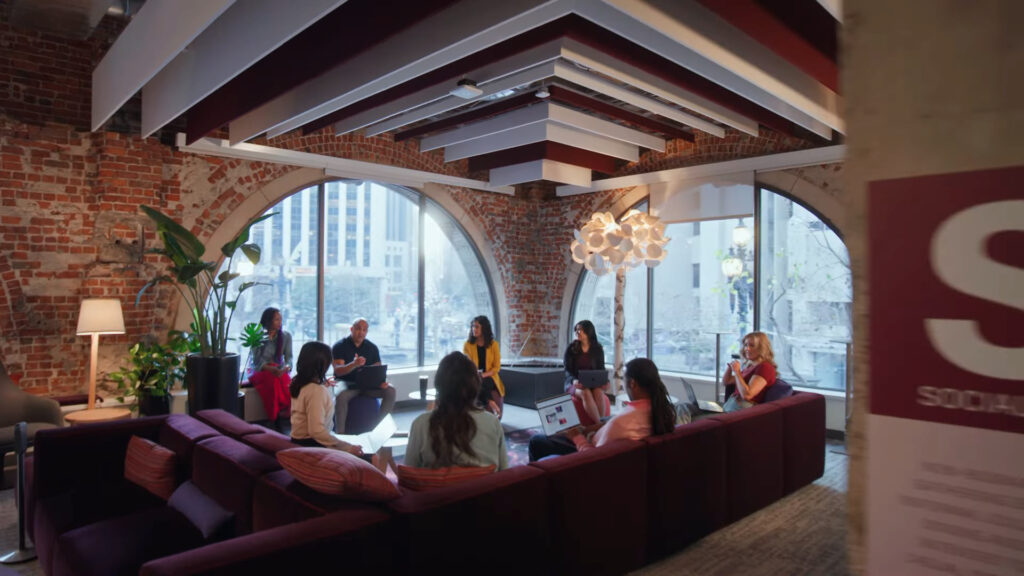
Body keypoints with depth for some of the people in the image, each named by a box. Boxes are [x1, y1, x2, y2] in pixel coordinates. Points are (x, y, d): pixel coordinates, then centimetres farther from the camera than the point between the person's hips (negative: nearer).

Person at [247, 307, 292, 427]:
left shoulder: (286, 336, 9)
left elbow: (289, 358, 2)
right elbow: (257, 360, -8)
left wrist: (286, 368, -23)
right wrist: (271, 369, -28)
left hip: (279, 370, 2)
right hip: (259, 370, -2)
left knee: (286, 379, -35)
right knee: (272, 378, -37)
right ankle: (275, 419, -35)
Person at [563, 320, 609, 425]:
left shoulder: (598, 349, 5)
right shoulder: (571, 349, 0)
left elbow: (601, 369, 8)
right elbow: (568, 371, -3)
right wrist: (574, 381, -25)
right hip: (574, 384, -1)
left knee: (598, 392, -34)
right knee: (585, 393, -35)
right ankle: (599, 424, -32)